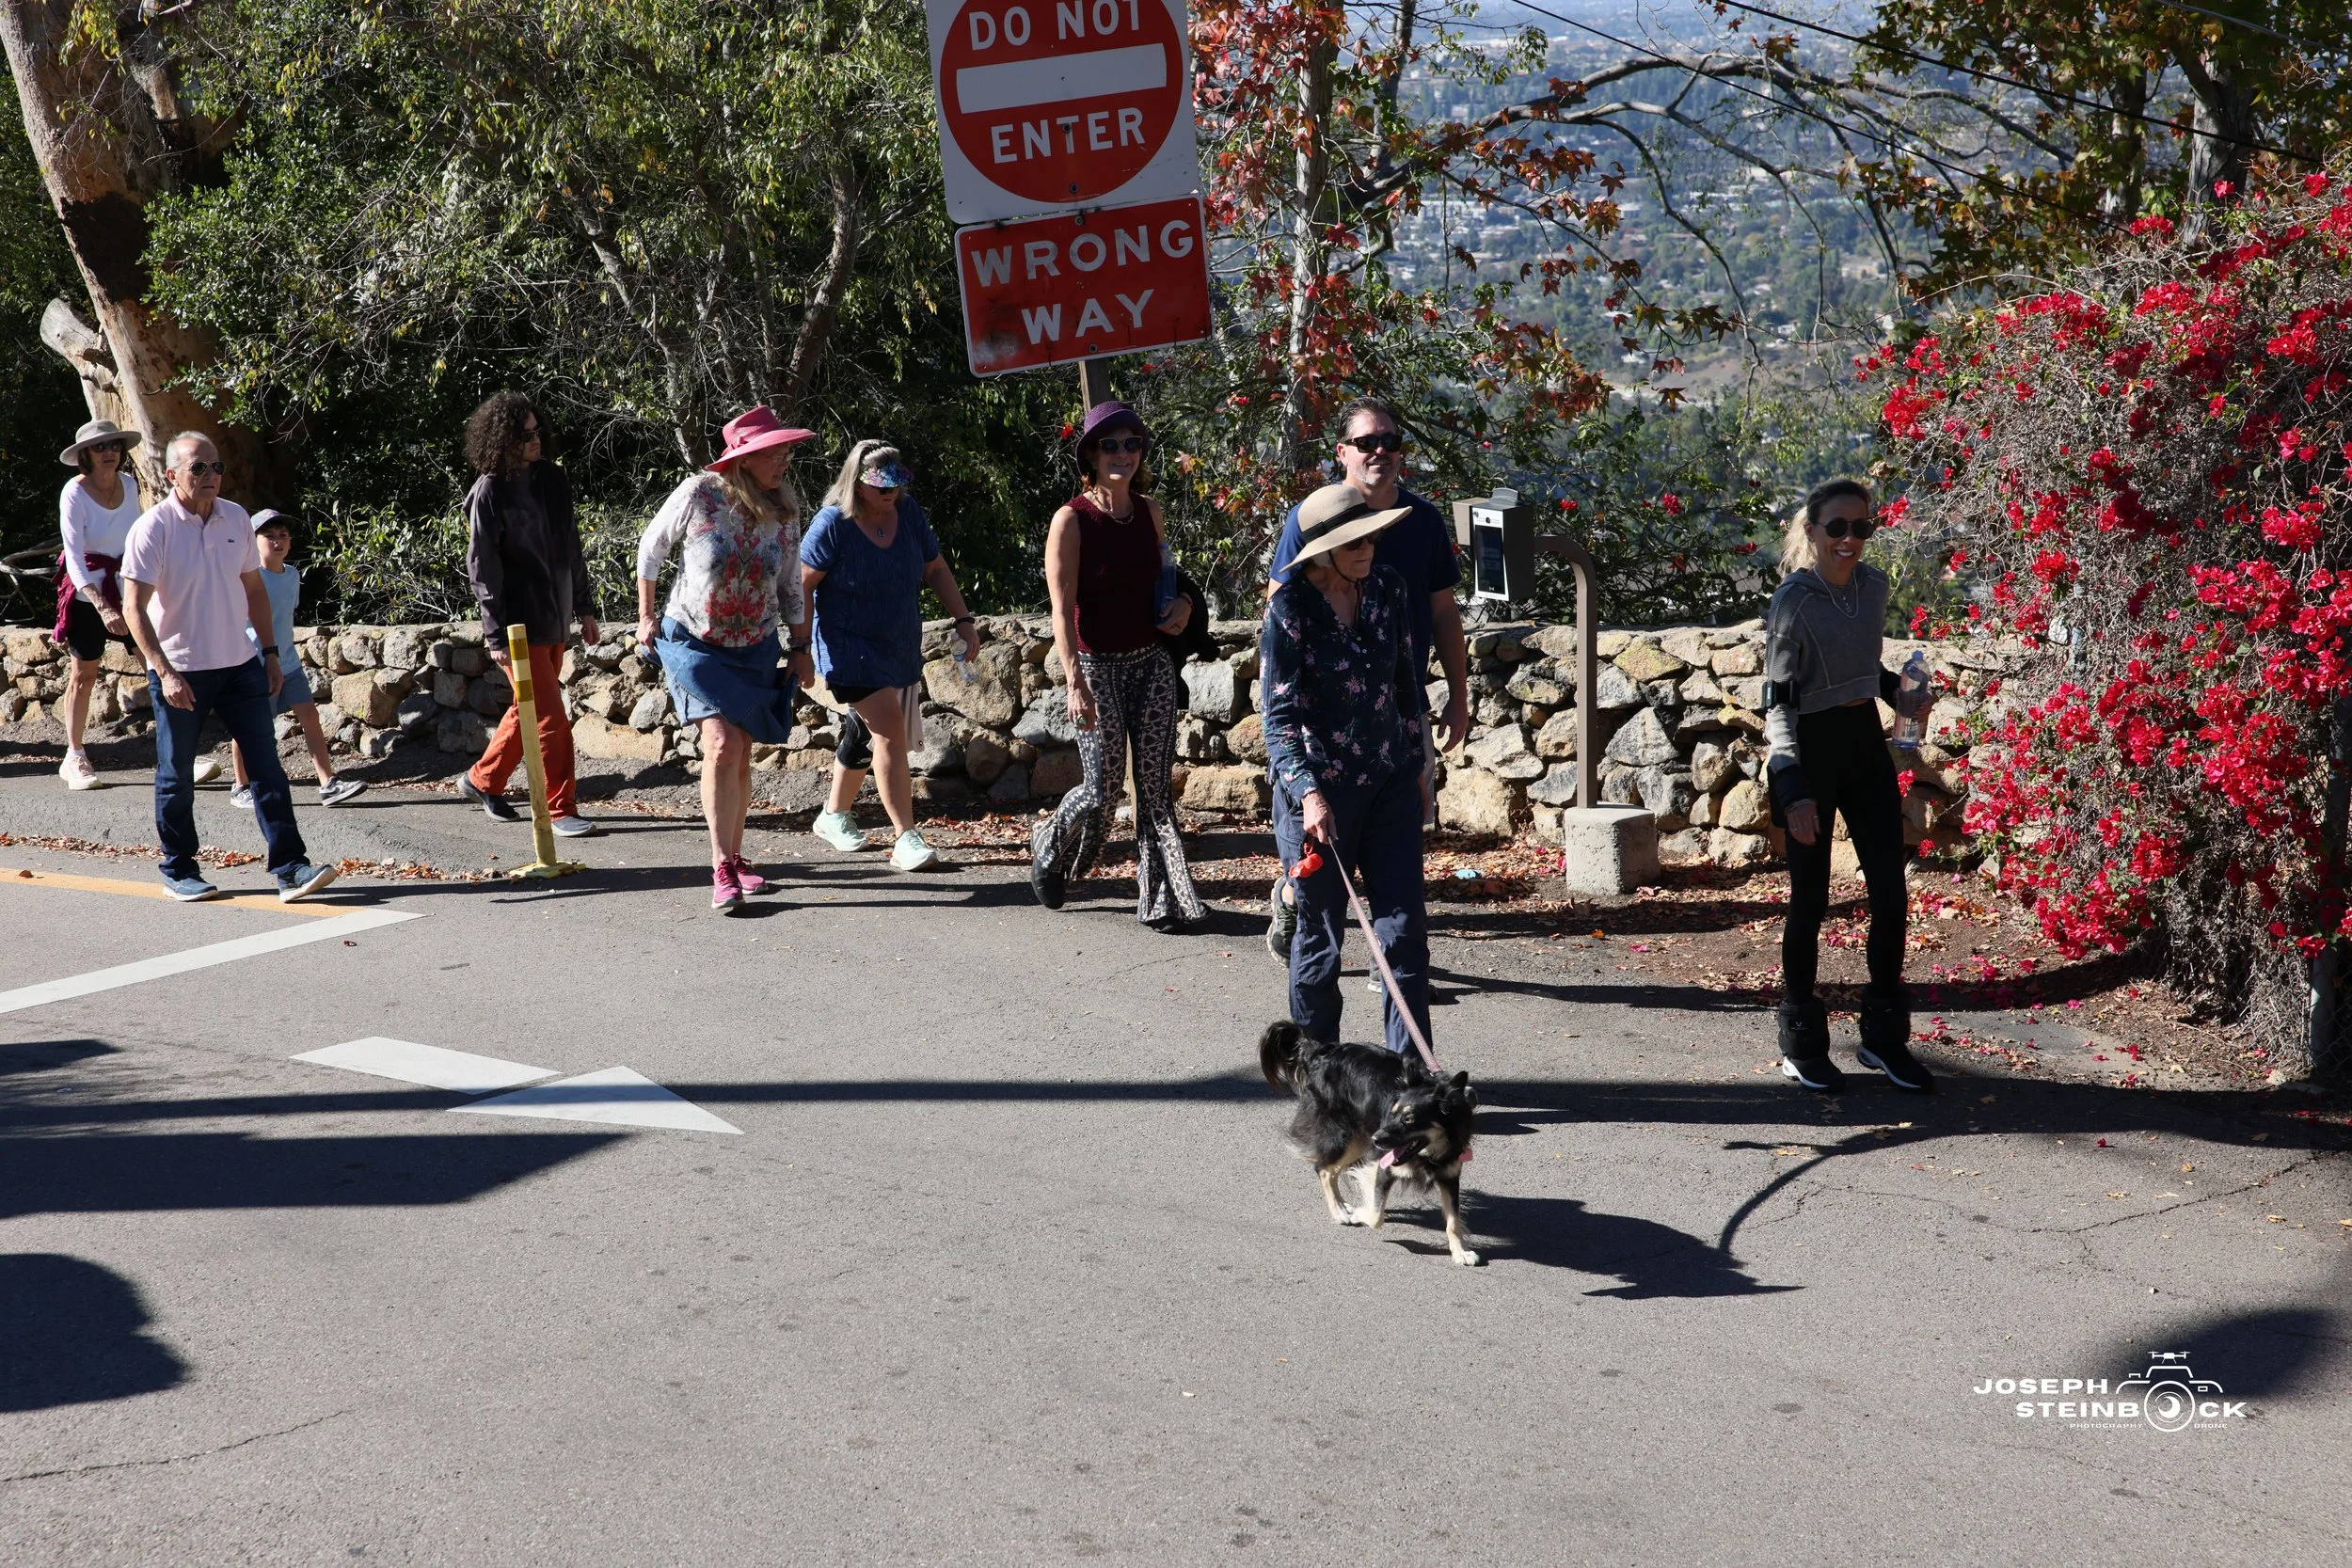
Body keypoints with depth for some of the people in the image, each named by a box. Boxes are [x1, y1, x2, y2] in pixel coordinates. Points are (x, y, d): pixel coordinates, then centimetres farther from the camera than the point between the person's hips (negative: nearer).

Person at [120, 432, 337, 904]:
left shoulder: (236, 519, 5)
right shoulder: (154, 527, -11)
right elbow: (134, 606, -14)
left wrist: (270, 653, 11)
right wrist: (165, 673, -22)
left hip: (240, 665, 4)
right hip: (179, 672, -4)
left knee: (267, 767, -1)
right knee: (177, 776, 6)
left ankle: (290, 868, -1)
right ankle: (178, 871, 20)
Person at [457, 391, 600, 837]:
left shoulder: (552, 479, 8)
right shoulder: (489, 492, -11)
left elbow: (571, 548, 16)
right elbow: (482, 567, -11)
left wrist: (584, 608, 16)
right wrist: (496, 634, -14)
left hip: (555, 617, 7)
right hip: (521, 622, -7)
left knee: (528, 708, 17)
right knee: (550, 717, -6)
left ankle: (483, 780, 34)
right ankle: (561, 808, 1)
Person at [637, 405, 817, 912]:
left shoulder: (786, 510, -4)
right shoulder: (698, 494, -16)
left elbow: (791, 585, 8)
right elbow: (651, 547, -1)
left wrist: (800, 648, 8)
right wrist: (645, 617, 2)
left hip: (755, 649, 4)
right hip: (694, 642, -4)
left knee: (740, 757, 8)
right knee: (722, 745, -18)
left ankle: (736, 859, 23)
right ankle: (722, 871, -13)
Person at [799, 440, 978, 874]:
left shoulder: (907, 512, -1)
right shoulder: (833, 524, -17)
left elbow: (935, 569, 10)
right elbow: (802, 586, -13)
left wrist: (964, 620, 4)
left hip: (902, 648, 6)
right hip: (851, 647, -6)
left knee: (865, 734, 17)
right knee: (889, 729, -18)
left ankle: (834, 815, 37)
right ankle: (906, 839, -17)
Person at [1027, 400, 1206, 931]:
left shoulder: (1150, 511, 6)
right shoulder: (1072, 520, -11)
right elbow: (1062, 611, -14)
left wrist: (1182, 602, 1)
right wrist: (1076, 683, -21)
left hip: (1152, 662, 5)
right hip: (1098, 667, -5)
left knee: (1155, 786, 1)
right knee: (1102, 789, -1)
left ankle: (1161, 900, 4)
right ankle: (1049, 849, 30)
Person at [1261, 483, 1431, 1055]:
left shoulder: (1388, 587, 1)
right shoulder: (1290, 608, -14)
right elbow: (1279, 712, -16)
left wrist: (1416, 761, 17)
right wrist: (1307, 792, -26)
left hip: (1390, 782, 4)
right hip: (1321, 788, -4)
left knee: (1405, 924, -1)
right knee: (1321, 931, 8)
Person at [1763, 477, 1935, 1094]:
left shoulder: (1875, 586, 3)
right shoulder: (1793, 601, -15)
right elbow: (1778, 699, -17)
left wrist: (1900, 693, 5)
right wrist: (1794, 789, -26)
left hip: (1865, 742, 6)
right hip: (1810, 748, -6)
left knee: (1891, 894, 4)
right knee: (1810, 899, 1)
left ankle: (1884, 1037, 18)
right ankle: (1801, 1044, 16)